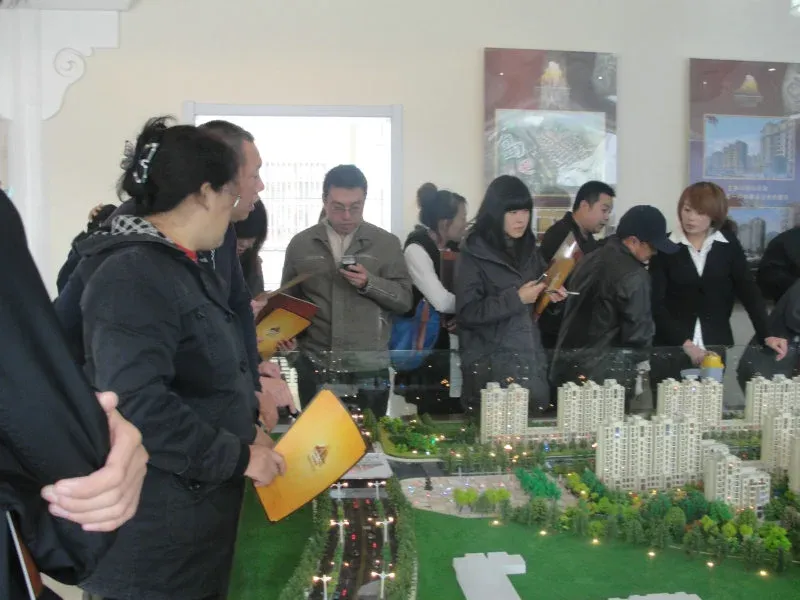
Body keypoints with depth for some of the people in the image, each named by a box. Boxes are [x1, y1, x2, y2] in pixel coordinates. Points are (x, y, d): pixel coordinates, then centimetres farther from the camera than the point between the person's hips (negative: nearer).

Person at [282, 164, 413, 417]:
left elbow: (405, 299, 1)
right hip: (315, 367, 1)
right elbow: (288, 301, 14)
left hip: (369, 369, -1)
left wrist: (370, 283, -15)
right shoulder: (300, 244, 7)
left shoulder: (386, 243, 3)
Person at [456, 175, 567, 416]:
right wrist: (516, 298, -18)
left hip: (532, 360, 6)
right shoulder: (474, 254, -9)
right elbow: (467, 313, -15)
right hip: (491, 365, -6)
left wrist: (550, 296, 0)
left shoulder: (529, 249, 11)